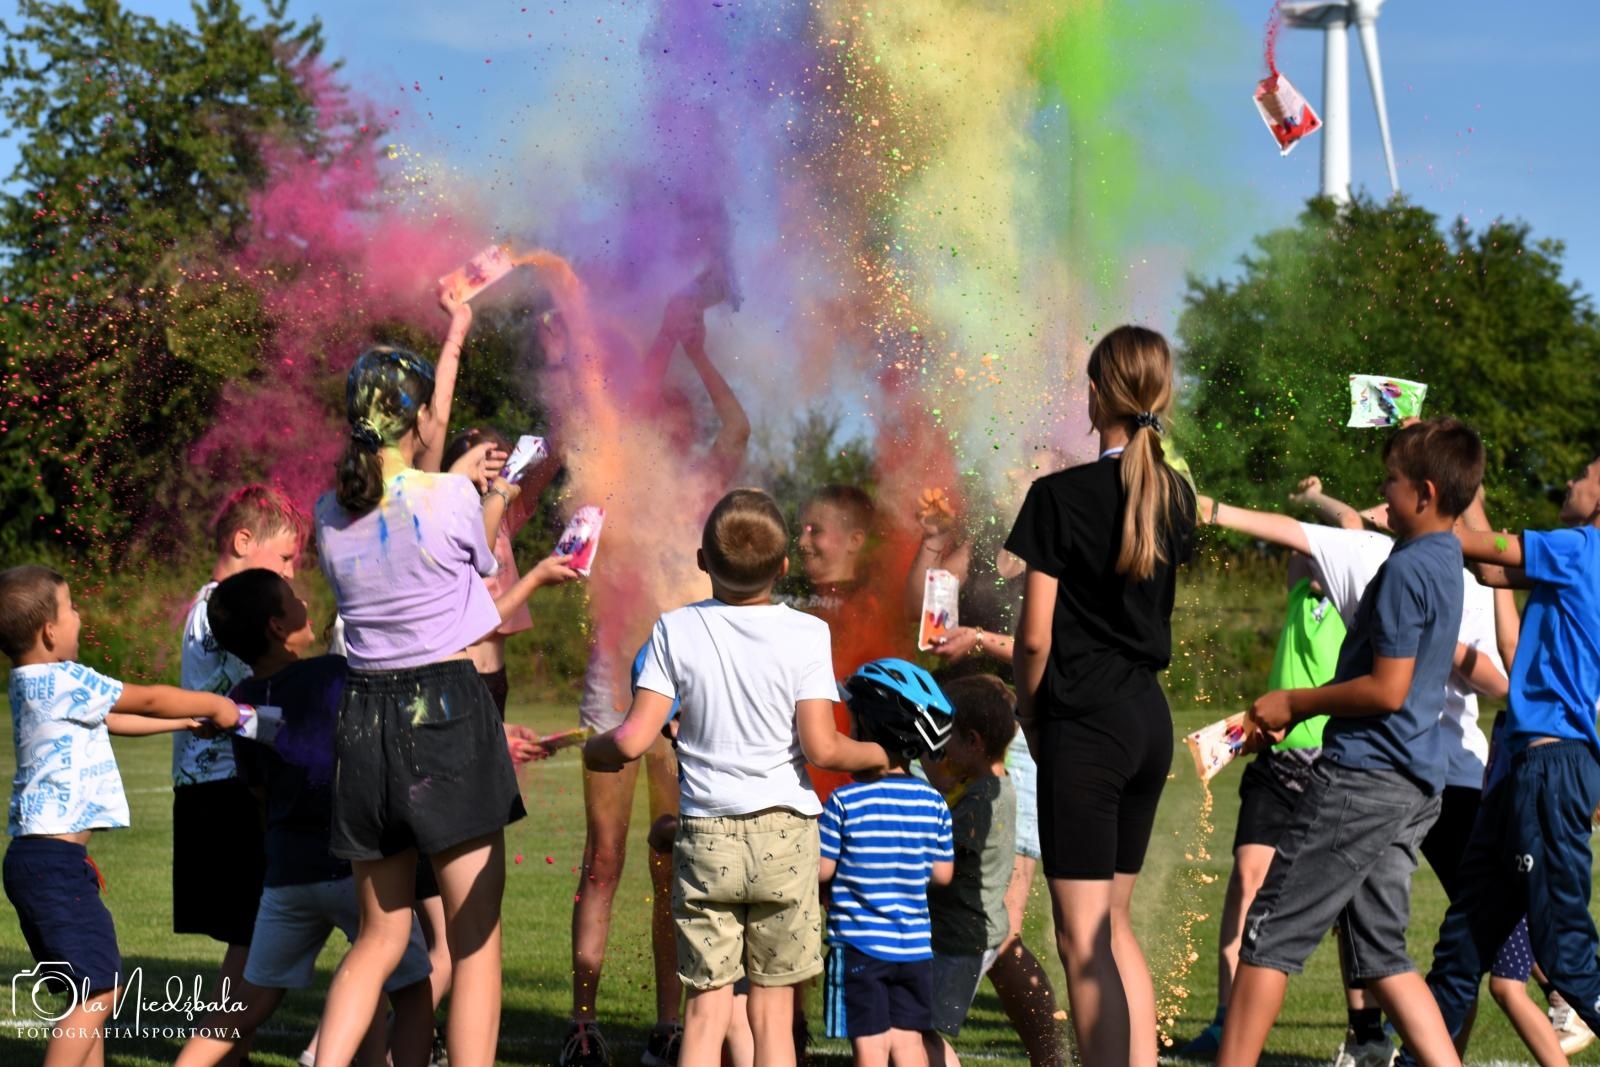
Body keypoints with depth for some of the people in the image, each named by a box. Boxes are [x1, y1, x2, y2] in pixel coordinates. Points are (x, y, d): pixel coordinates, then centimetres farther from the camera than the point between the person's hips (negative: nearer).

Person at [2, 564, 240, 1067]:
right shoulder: (64, 681, -12)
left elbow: (111, 719, 28)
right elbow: (149, 700, -2)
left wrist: (187, 722, 30)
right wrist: (215, 706, 12)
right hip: (55, 860, -10)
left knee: (92, 989, 16)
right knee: (97, 991, -10)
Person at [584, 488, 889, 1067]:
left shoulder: (676, 630, -3)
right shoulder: (805, 635, -5)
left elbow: (634, 739, -8)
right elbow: (820, 746, -11)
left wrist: (594, 750, 13)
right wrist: (875, 755, 9)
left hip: (705, 836, 0)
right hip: (785, 834, 0)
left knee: (706, 1008, 4)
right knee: (773, 1011, 6)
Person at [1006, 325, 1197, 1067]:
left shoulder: (1061, 496, -12)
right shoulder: (1175, 495, 7)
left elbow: (1035, 635, -10)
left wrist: (1029, 715, 4)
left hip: (1085, 722, -7)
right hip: (1151, 719, 7)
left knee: (1083, 940, -3)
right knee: (1113, 924, 18)